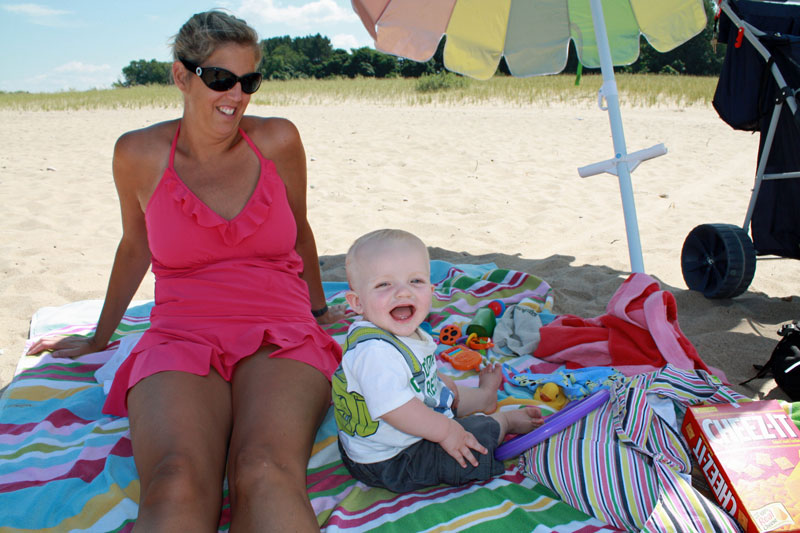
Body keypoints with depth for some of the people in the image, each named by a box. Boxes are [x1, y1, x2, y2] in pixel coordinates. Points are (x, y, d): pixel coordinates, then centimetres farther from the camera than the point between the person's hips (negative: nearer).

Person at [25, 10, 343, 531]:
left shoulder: (278, 140, 5)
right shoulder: (140, 154, 5)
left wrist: (320, 309, 33)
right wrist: (100, 337, 34)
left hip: (280, 340, 0)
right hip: (181, 338, 1)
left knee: (267, 475, -32)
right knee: (176, 487, -32)